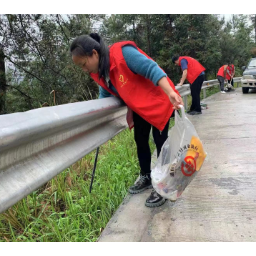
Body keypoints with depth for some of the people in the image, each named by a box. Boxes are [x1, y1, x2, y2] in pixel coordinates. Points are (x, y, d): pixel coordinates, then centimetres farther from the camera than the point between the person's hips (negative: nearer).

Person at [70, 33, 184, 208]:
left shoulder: (123, 53, -30)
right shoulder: (99, 72, -3)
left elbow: (152, 69, -34)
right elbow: (106, 93, 8)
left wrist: (171, 93, -43)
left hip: (158, 101, -8)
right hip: (139, 107, 8)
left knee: (160, 142, -2)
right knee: (140, 141, 15)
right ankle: (146, 178, 34)